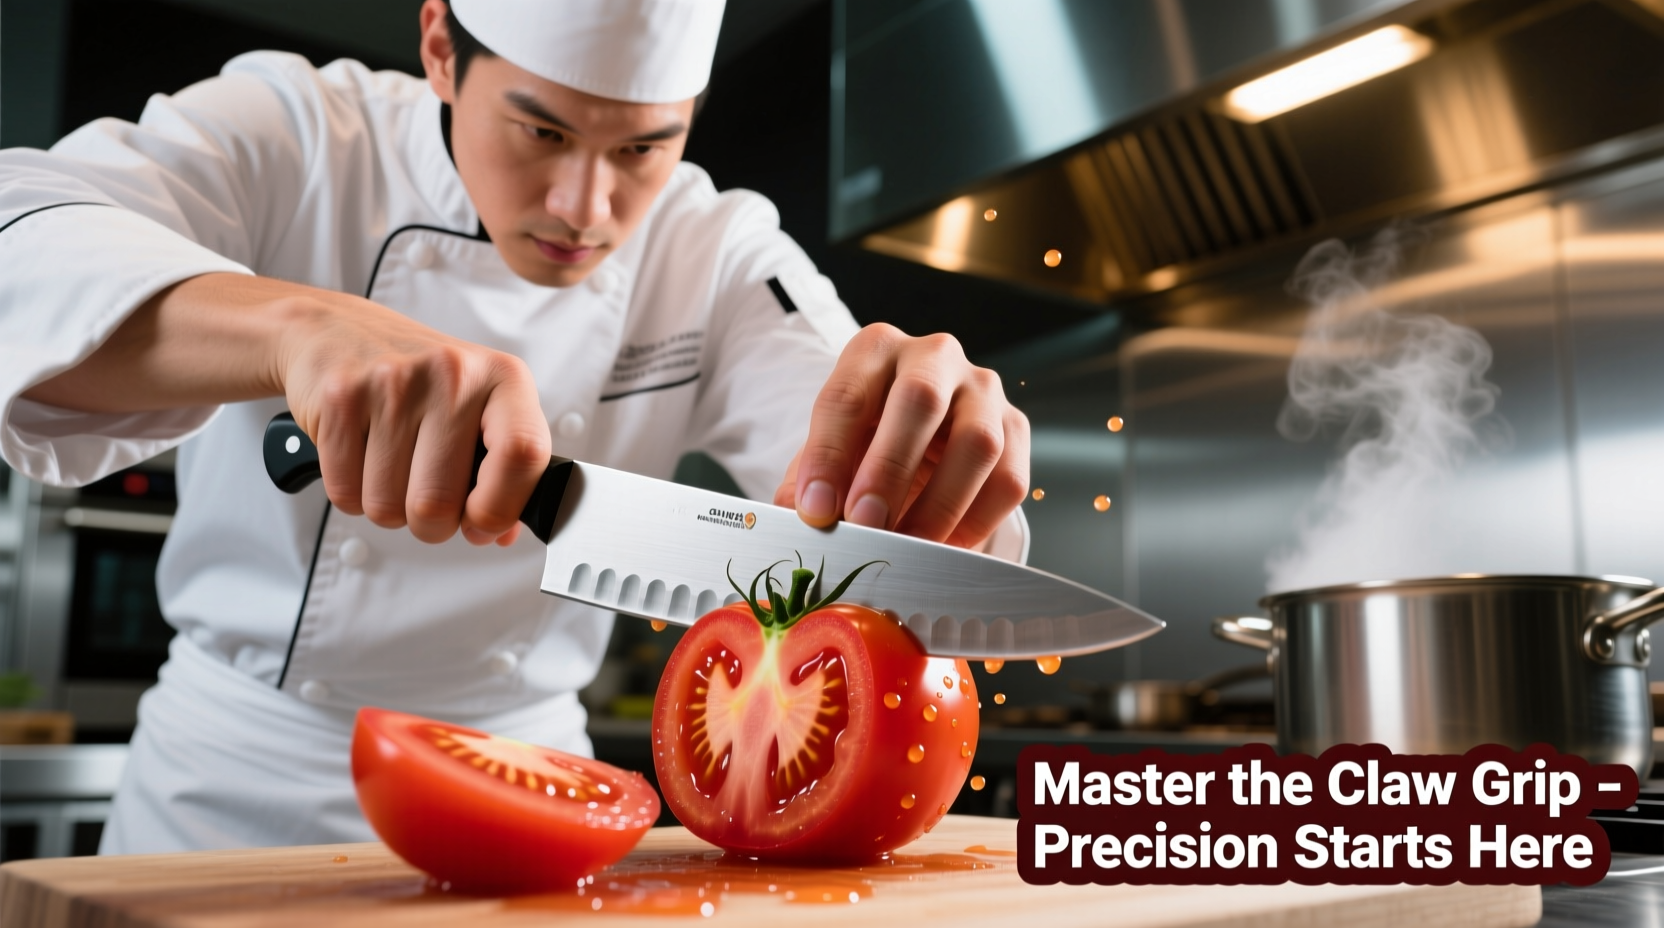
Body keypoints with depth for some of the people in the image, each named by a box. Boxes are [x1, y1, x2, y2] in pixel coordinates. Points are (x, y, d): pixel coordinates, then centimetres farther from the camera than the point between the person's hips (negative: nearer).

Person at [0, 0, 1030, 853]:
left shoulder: (720, 257, -8)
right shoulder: (289, 137, -12)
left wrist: (944, 457, -43)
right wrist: (298, 323, -47)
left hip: (520, 784, 1)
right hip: (230, 781, 0)